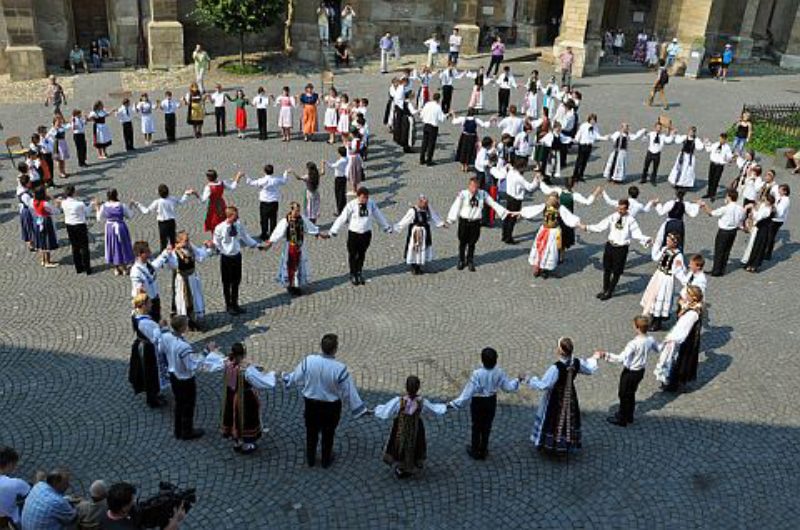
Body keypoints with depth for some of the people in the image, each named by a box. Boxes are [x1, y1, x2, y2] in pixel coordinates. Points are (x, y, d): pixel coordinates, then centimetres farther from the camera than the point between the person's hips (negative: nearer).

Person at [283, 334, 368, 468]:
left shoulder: (309, 360, -21)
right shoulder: (340, 368, -28)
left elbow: (296, 378, -3)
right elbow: (348, 391, -18)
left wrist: (286, 378, 21)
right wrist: (359, 409, -4)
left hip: (311, 404, 2)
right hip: (331, 407, -2)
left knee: (311, 432, 24)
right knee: (328, 434, 22)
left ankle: (310, 459, 43)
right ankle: (326, 460, 42)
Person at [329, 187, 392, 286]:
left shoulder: (371, 204, -5)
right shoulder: (351, 205, -15)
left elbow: (378, 215, 10)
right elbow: (342, 218, -12)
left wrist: (386, 227, 18)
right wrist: (333, 231, -13)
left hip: (366, 233, 3)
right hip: (354, 234, -3)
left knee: (362, 254, 16)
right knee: (353, 255, 10)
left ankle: (359, 272, 35)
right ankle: (353, 275, 27)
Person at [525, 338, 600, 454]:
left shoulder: (556, 368, -33)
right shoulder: (576, 363, -14)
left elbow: (543, 385, -30)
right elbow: (590, 369, 6)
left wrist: (529, 380, -20)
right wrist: (593, 359, 25)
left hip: (556, 399, -6)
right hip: (570, 397, 6)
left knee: (553, 420, 13)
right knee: (568, 419, 23)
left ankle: (550, 444, 28)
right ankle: (567, 444, 39)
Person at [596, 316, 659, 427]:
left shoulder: (634, 343, -33)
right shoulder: (650, 340, -11)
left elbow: (621, 359, -39)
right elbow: (656, 349, 12)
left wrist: (605, 355, -38)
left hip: (630, 372, -7)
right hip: (641, 371, 7)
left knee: (624, 395, 12)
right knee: (631, 394, 26)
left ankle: (622, 419, 27)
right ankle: (629, 416, 41)